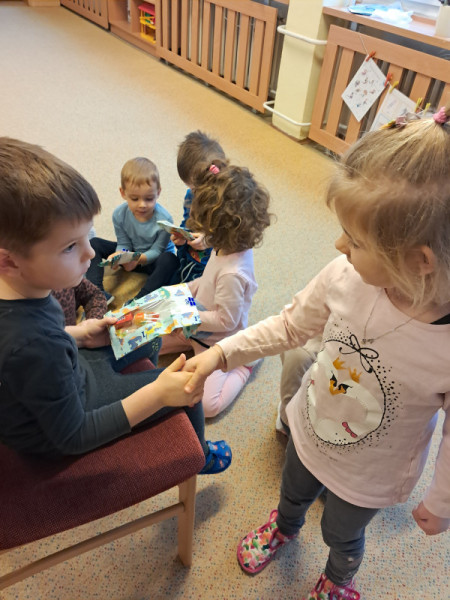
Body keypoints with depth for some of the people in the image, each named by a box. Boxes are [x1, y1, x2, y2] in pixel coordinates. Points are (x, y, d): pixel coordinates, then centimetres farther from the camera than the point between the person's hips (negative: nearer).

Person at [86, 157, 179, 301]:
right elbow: (124, 244, -8)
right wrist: (118, 255, -32)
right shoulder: (119, 214, -15)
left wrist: (139, 259, -42)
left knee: (170, 259, -38)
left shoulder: (164, 220, -26)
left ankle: (138, 299, -43)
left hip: (152, 260, -4)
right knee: (94, 243, -8)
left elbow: (156, 250, -22)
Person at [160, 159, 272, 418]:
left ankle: (244, 365, 8)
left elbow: (226, 321, -28)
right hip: (196, 327, 8)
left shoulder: (233, 273, -38)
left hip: (217, 342, -8)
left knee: (207, 405, -8)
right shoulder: (232, 247, -10)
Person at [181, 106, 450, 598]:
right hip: (308, 429, 3)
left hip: (369, 477, -2)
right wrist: (223, 353, -18)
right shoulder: (347, 276, -30)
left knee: (341, 535, 30)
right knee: (292, 492, 35)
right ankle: (284, 527, 74)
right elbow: (291, 325, -11)